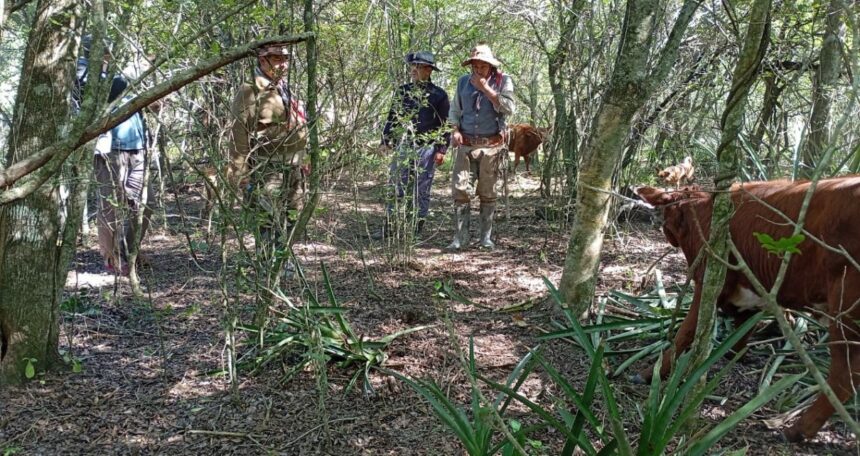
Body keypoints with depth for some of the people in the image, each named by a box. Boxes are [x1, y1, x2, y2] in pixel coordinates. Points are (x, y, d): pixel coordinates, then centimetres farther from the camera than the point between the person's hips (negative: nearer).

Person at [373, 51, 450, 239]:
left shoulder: (439, 95, -1)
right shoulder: (402, 91, 10)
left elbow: (446, 124, -1)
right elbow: (392, 117, 16)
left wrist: (441, 149, -8)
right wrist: (386, 141, 9)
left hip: (426, 149, -3)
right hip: (403, 146, 4)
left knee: (421, 191, 3)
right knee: (396, 188, 4)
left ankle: (417, 229, 11)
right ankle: (388, 227, 9)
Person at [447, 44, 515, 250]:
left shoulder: (503, 81, -1)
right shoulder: (463, 81, 9)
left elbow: (508, 109, -14)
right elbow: (455, 109, 17)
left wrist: (486, 88, -16)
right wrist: (455, 130, -1)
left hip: (490, 146, -2)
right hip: (466, 145, 2)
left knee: (488, 194, 6)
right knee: (460, 190, -6)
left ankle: (486, 237, 15)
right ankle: (460, 237, -1)